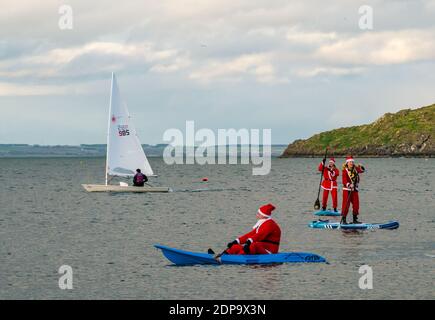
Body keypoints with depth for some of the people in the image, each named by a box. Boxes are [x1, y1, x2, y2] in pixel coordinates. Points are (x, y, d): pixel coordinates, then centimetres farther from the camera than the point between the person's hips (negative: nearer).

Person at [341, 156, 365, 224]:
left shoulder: (355, 169, 5)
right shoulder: (345, 171, -11)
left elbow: (362, 170, -4)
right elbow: (344, 181, -19)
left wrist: (361, 167, -26)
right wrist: (349, 185, -36)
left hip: (355, 189, 6)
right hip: (347, 189, -6)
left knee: (356, 204, 7)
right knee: (346, 204, -8)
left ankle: (355, 219, 15)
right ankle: (343, 219, -4)